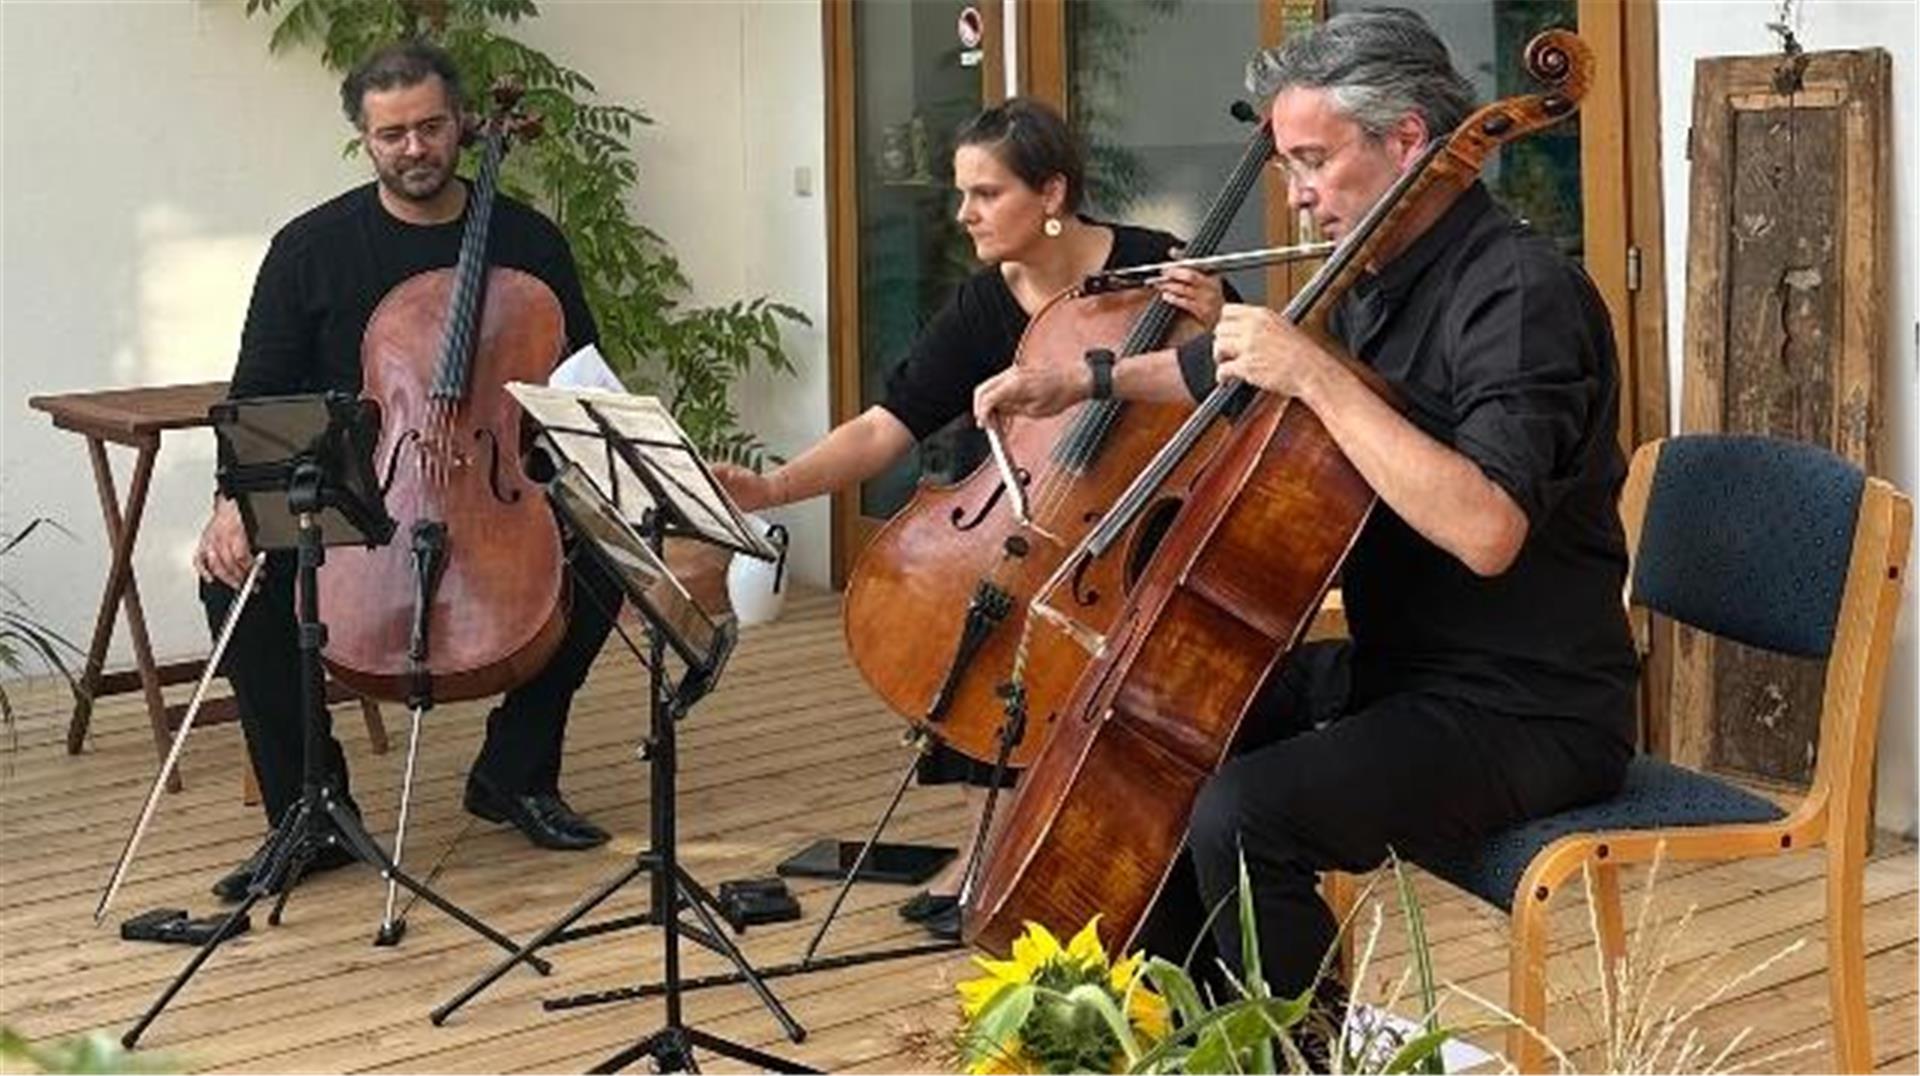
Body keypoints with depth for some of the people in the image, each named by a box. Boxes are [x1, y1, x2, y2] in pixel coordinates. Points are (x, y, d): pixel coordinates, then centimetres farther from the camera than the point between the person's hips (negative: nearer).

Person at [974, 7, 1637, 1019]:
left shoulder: (1520, 290, -20)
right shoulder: (1378, 283, 9)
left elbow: (1485, 530, -36)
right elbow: (1234, 370, 31)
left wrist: (1319, 377, -31)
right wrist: (1082, 383, 29)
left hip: (1526, 712, -10)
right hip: (1395, 664, 10)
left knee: (1241, 819, -28)